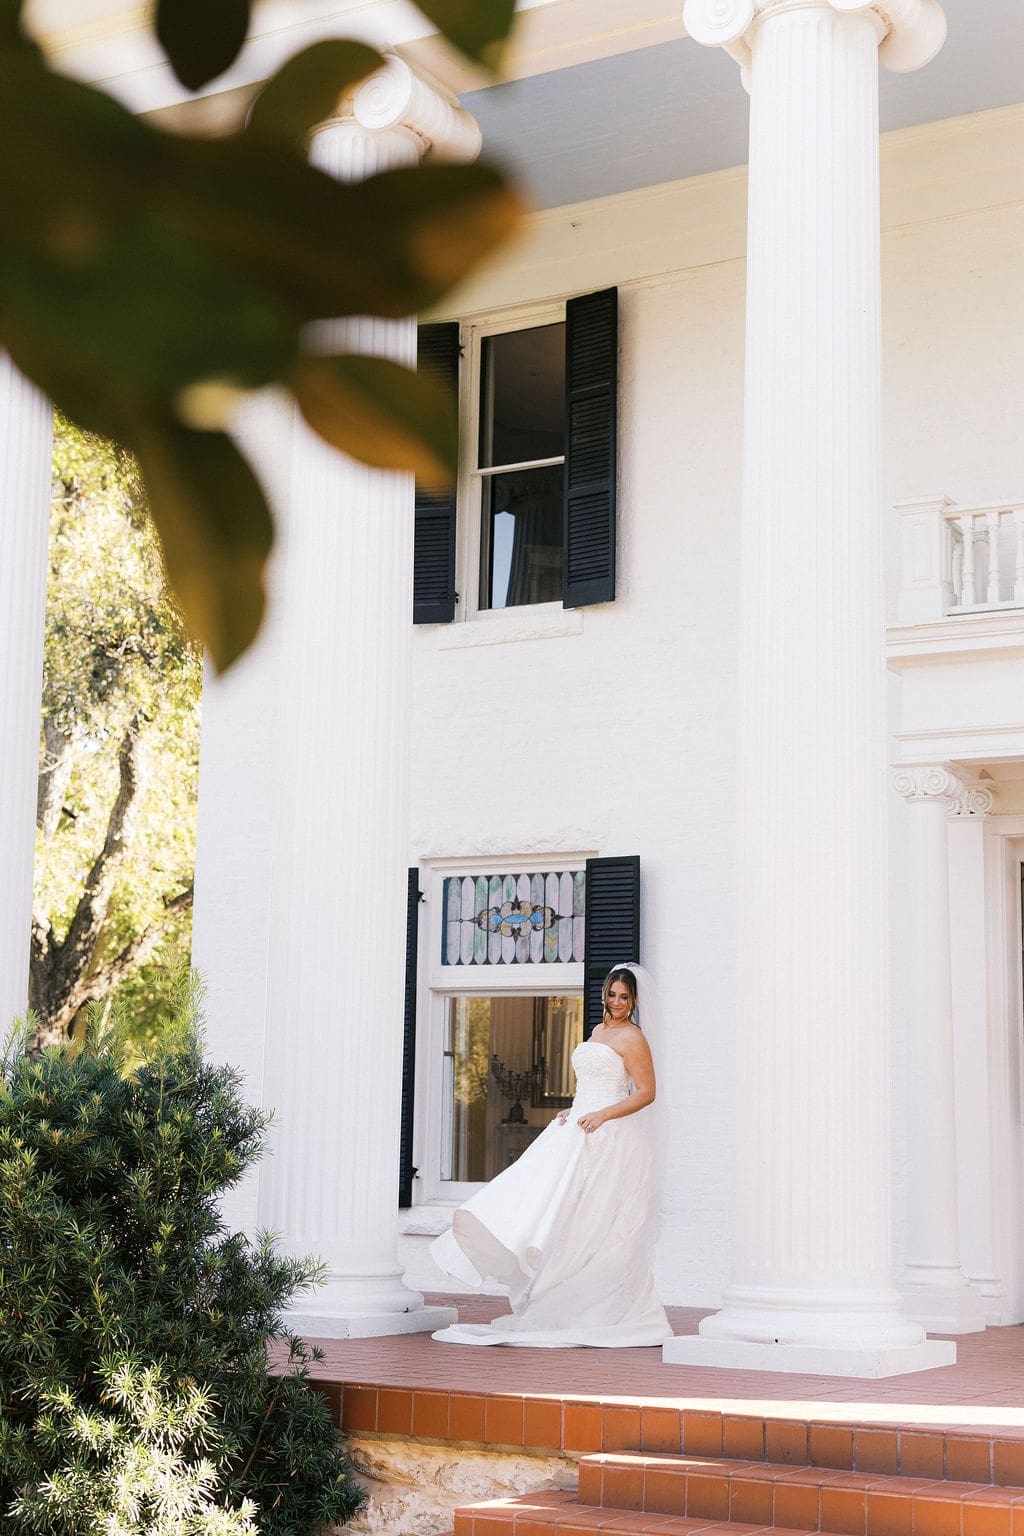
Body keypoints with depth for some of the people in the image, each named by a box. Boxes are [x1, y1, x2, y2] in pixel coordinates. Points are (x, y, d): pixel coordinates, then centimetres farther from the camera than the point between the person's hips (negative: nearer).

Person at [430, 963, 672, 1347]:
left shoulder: (631, 1038, -8)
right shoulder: (599, 1031, 18)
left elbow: (646, 1092, -13)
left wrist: (601, 1115, -20)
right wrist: (574, 1112, 11)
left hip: (609, 1140, -9)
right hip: (580, 1130, 9)